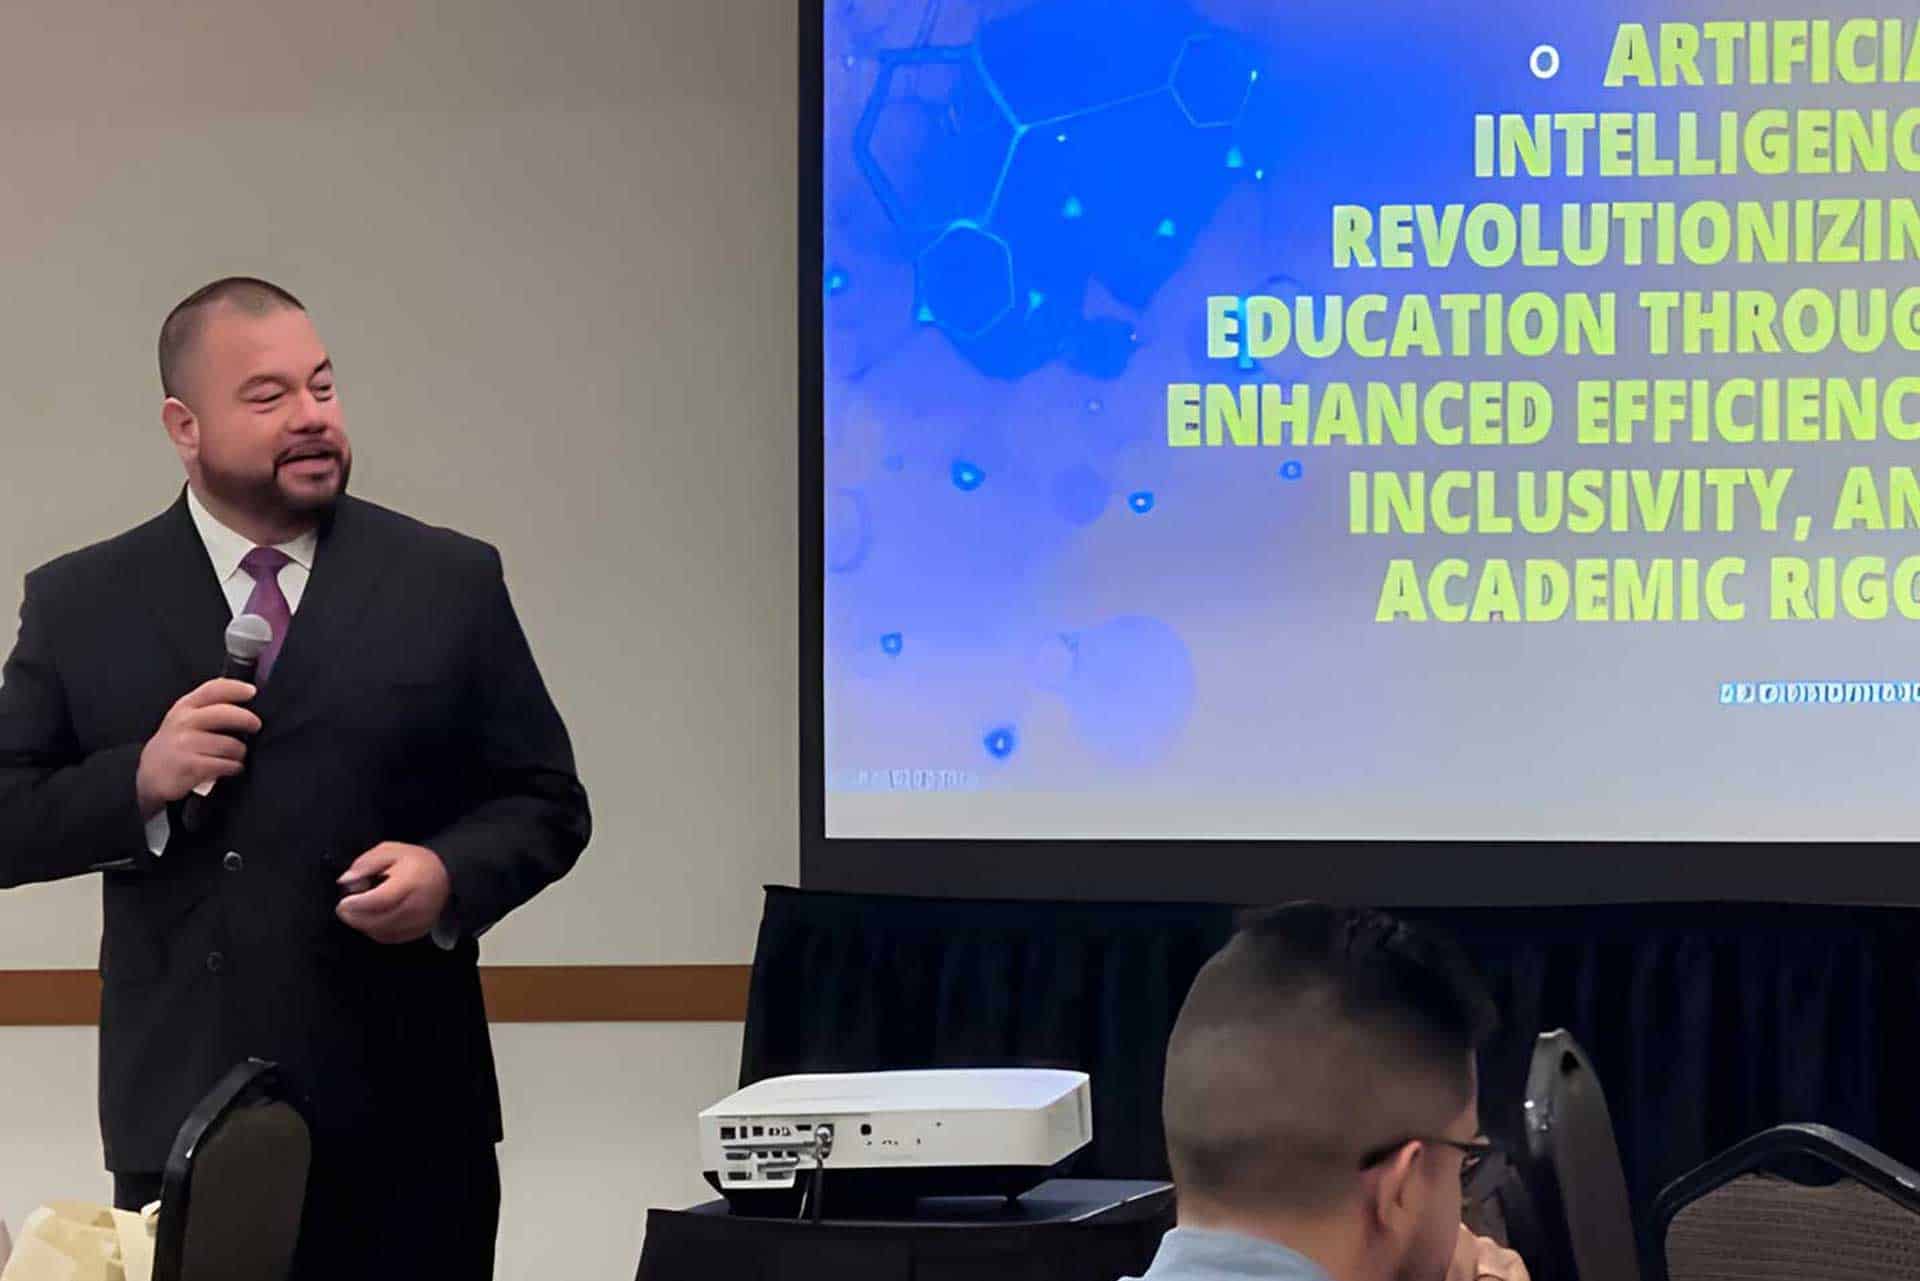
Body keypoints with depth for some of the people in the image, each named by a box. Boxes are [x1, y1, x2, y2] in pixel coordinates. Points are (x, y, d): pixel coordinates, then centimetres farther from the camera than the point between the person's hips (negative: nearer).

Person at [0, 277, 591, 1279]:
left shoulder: (450, 583, 7)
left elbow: (546, 803, 8)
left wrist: (450, 875, -12)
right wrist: (142, 780, -12)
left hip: (404, 1126, 0)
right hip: (181, 1120, 0)